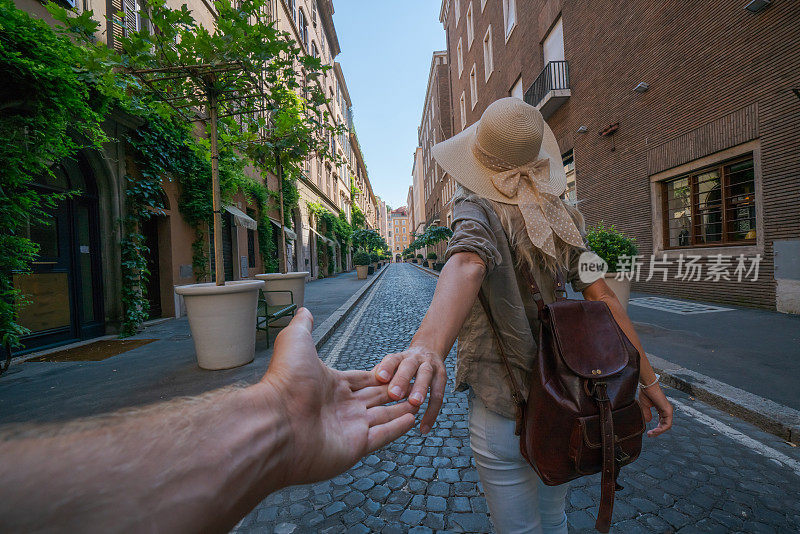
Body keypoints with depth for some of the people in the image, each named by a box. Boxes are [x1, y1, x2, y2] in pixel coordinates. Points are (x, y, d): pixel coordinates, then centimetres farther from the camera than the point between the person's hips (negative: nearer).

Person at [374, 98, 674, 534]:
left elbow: (467, 266, -39)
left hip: (503, 408, -6)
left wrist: (427, 346, -55)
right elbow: (603, 296, -2)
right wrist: (648, 380, 2)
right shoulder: (563, 218, 2)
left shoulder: (478, 209, -16)